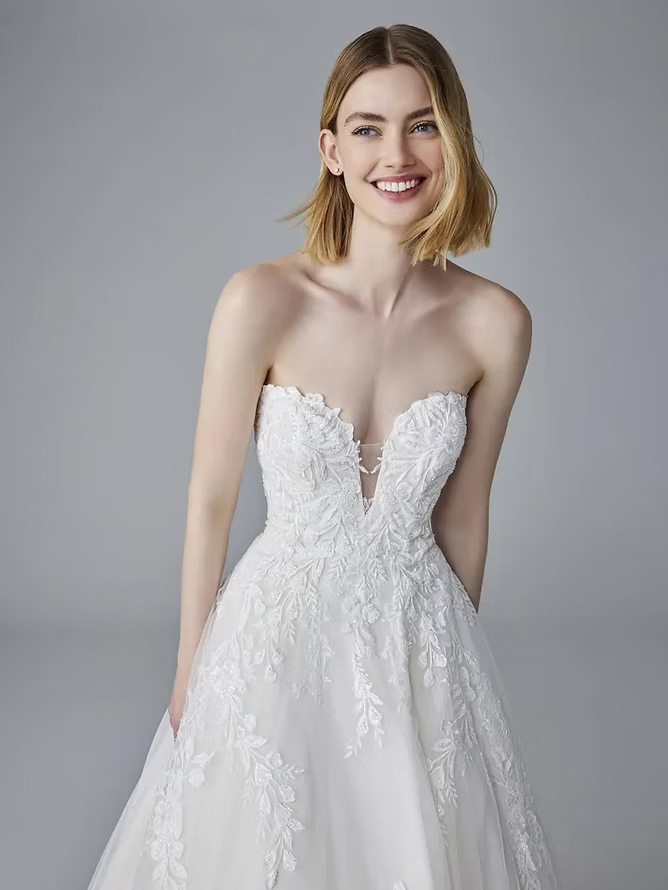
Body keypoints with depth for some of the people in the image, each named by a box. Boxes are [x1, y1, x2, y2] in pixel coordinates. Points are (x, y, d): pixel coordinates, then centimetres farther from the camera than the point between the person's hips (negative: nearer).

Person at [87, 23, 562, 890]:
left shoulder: (495, 323, -10)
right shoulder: (262, 302, -17)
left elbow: (462, 517, 2)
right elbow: (211, 499, -8)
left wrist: (456, 658, 12)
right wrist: (190, 674, 1)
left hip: (421, 643, 2)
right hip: (280, 635, -2)